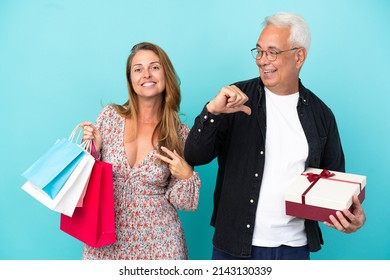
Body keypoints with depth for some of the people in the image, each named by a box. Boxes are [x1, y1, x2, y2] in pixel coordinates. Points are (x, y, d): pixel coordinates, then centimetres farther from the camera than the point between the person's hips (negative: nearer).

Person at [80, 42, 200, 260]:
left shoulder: (181, 133, -6)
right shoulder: (110, 116, -5)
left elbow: (181, 202, 0)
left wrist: (186, 175, -17)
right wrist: (92, 150, -13)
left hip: (157, 240, -1)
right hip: (107, 237, 1)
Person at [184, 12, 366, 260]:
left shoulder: (320, 113, 0)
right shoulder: (237, 98, -6)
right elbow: (195, 157, -10)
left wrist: (351, 215, -10)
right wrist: (212, 111, -27)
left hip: (295, 245, 2)